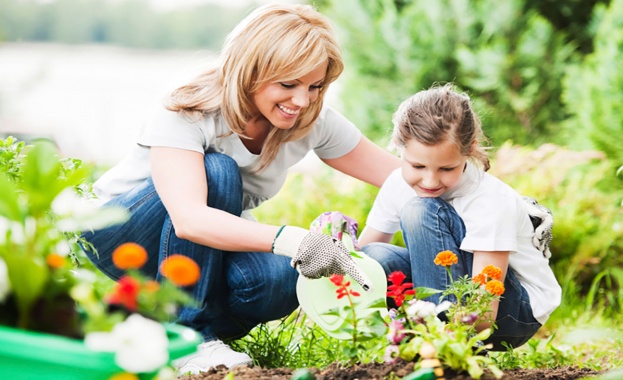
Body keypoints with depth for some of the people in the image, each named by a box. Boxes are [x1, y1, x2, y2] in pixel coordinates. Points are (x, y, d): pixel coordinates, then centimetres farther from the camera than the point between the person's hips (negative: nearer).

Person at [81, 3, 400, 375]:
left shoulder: (314, 122, -14)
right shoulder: (186, 117, -30)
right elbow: (189, 220, -46)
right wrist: (290, 239, -58)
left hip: (210, 255, 4)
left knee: (279, 282, -31)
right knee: (216, 171, -34)